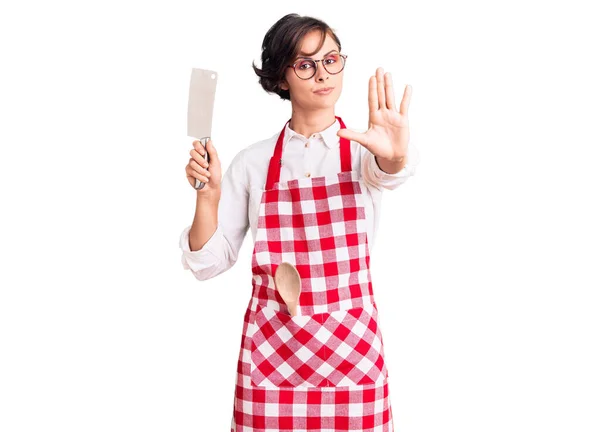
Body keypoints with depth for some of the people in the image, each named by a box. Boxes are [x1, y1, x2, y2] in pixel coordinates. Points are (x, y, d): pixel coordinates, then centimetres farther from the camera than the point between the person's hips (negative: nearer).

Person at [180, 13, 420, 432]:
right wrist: (208, 195, -11)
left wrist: (396, 155, -47)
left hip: (352, 350, -1)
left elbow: (388, 171, -24)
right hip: (270, 352, 1)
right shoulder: (252, 161, 4)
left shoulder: (363, 149, 1)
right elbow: (210, 261, 5)